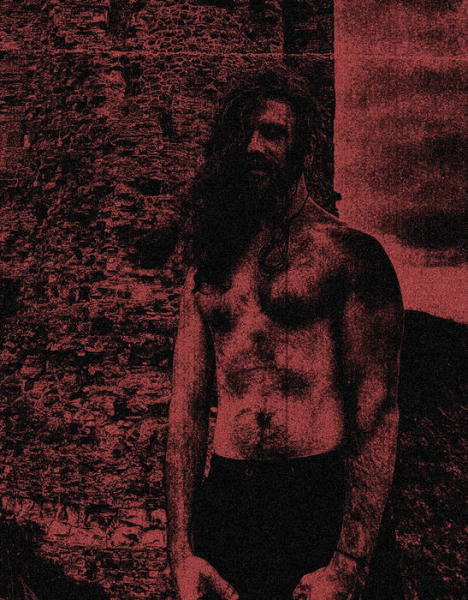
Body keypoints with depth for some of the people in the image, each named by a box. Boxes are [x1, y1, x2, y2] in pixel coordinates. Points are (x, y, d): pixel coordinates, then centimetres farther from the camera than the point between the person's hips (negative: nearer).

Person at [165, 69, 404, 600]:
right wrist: (181, 550, 0)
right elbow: (186, 408, 7)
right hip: (227, 506, 4)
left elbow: (376, 412, -9)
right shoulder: (208, 270, 11)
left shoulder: (350, 254, -3)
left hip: (326, 498, -3)